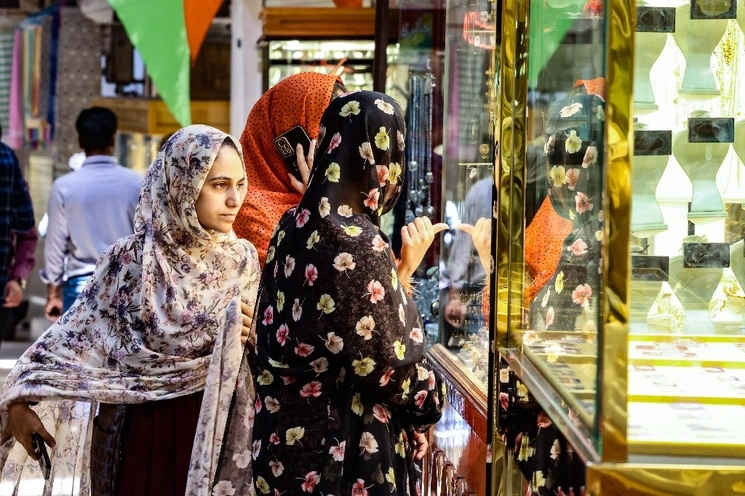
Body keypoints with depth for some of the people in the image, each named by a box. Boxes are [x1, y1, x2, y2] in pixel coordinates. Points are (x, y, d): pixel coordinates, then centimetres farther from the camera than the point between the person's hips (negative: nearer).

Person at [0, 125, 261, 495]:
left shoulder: (242, 259, 2)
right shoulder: (131, 259, -7)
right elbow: (75, 333, -8)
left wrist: (252, 341, -15)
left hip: (222, 430, 2)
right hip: (150, 430, -2)